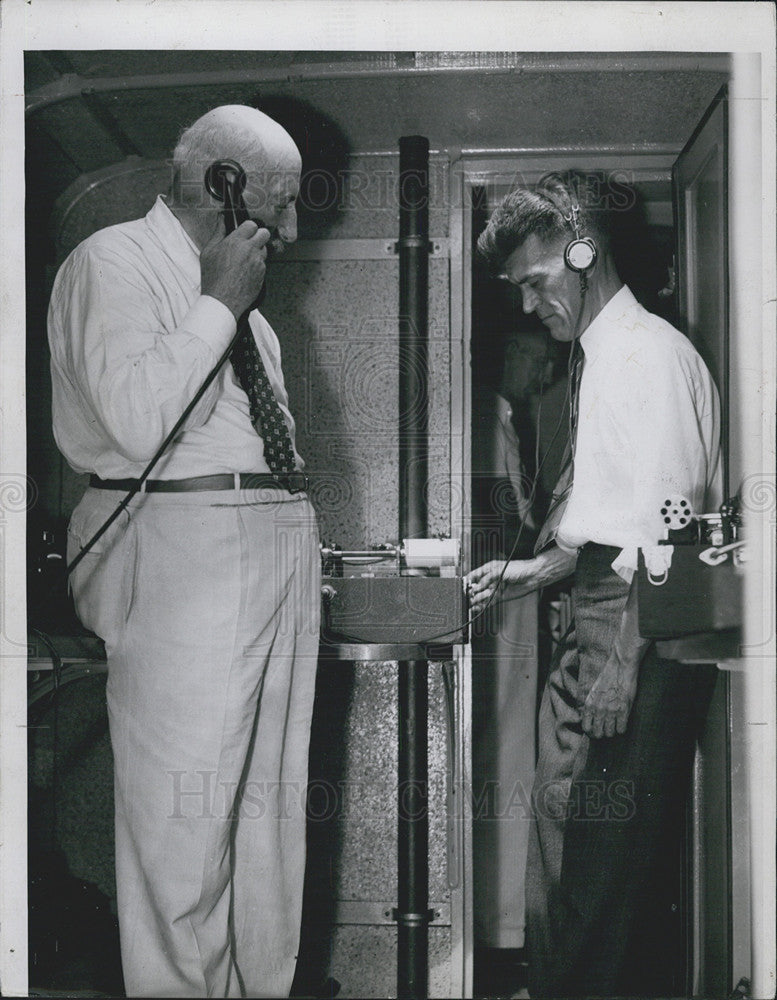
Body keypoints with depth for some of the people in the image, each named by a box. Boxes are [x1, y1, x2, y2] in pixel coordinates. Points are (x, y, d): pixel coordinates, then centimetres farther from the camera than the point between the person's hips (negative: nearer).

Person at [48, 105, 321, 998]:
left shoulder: (238, 296, 22)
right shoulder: (113, 263, -4)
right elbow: (139, 420, -19)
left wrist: (289, 498, 18)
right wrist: (218, 305, -12)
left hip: (279, 547, 8)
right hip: (184, 551, -8)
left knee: (272, 814, 12)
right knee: (184, 823, -6)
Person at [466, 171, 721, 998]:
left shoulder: (650, 352, -9)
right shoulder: (600, 359, 20)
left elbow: (664, 519, -17)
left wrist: (624, 661, -20)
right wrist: (540, 570, 16)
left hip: (638, 629, -10)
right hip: (598, 620, 10)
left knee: (602, 853, -6)